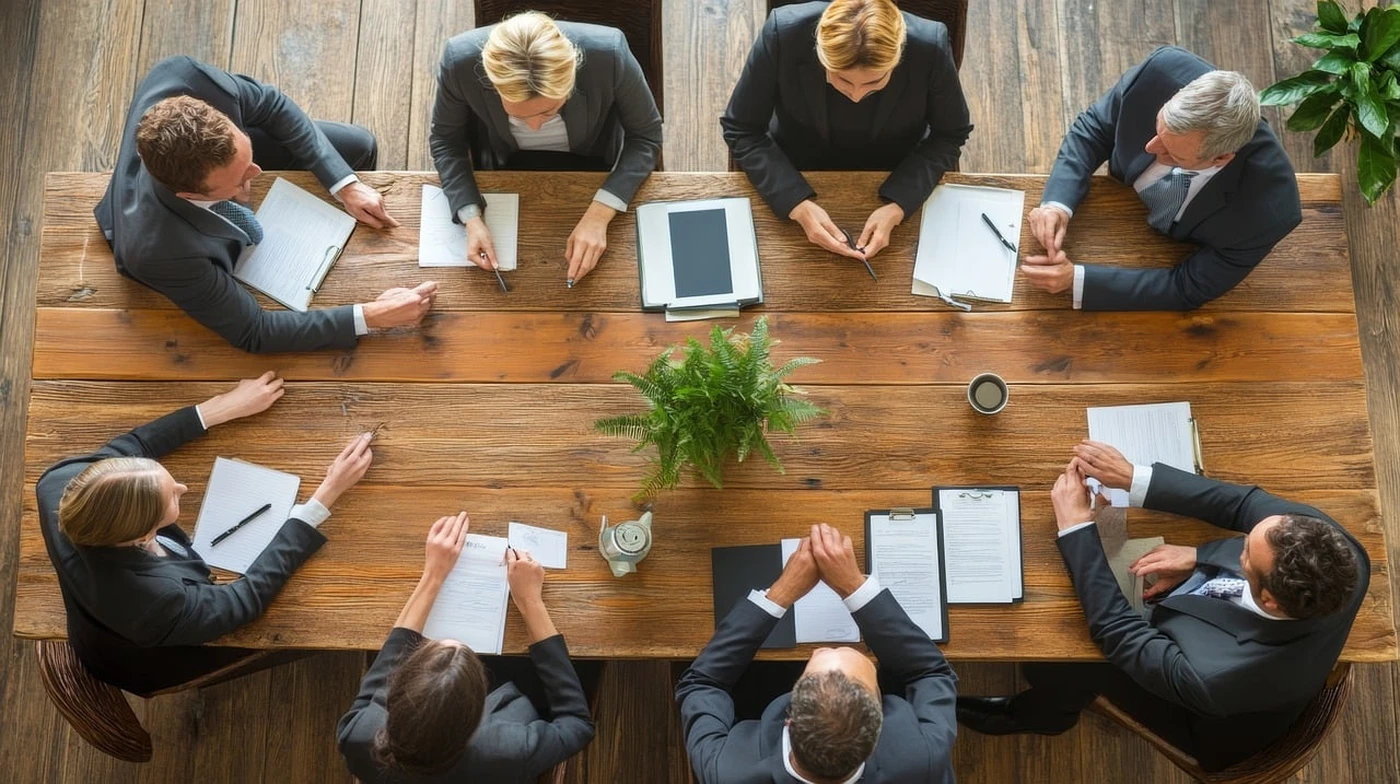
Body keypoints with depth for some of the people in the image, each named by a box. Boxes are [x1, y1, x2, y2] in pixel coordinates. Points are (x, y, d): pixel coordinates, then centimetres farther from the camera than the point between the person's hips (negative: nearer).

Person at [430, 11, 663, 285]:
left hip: (589, 165, 0)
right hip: (506, 168, 1)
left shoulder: (608, 53, -36)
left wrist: (598, 215, -30)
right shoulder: (461, 60, -32)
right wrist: (472, 217, -26)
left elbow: (646, 135, -18)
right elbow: (446, 139, -12)